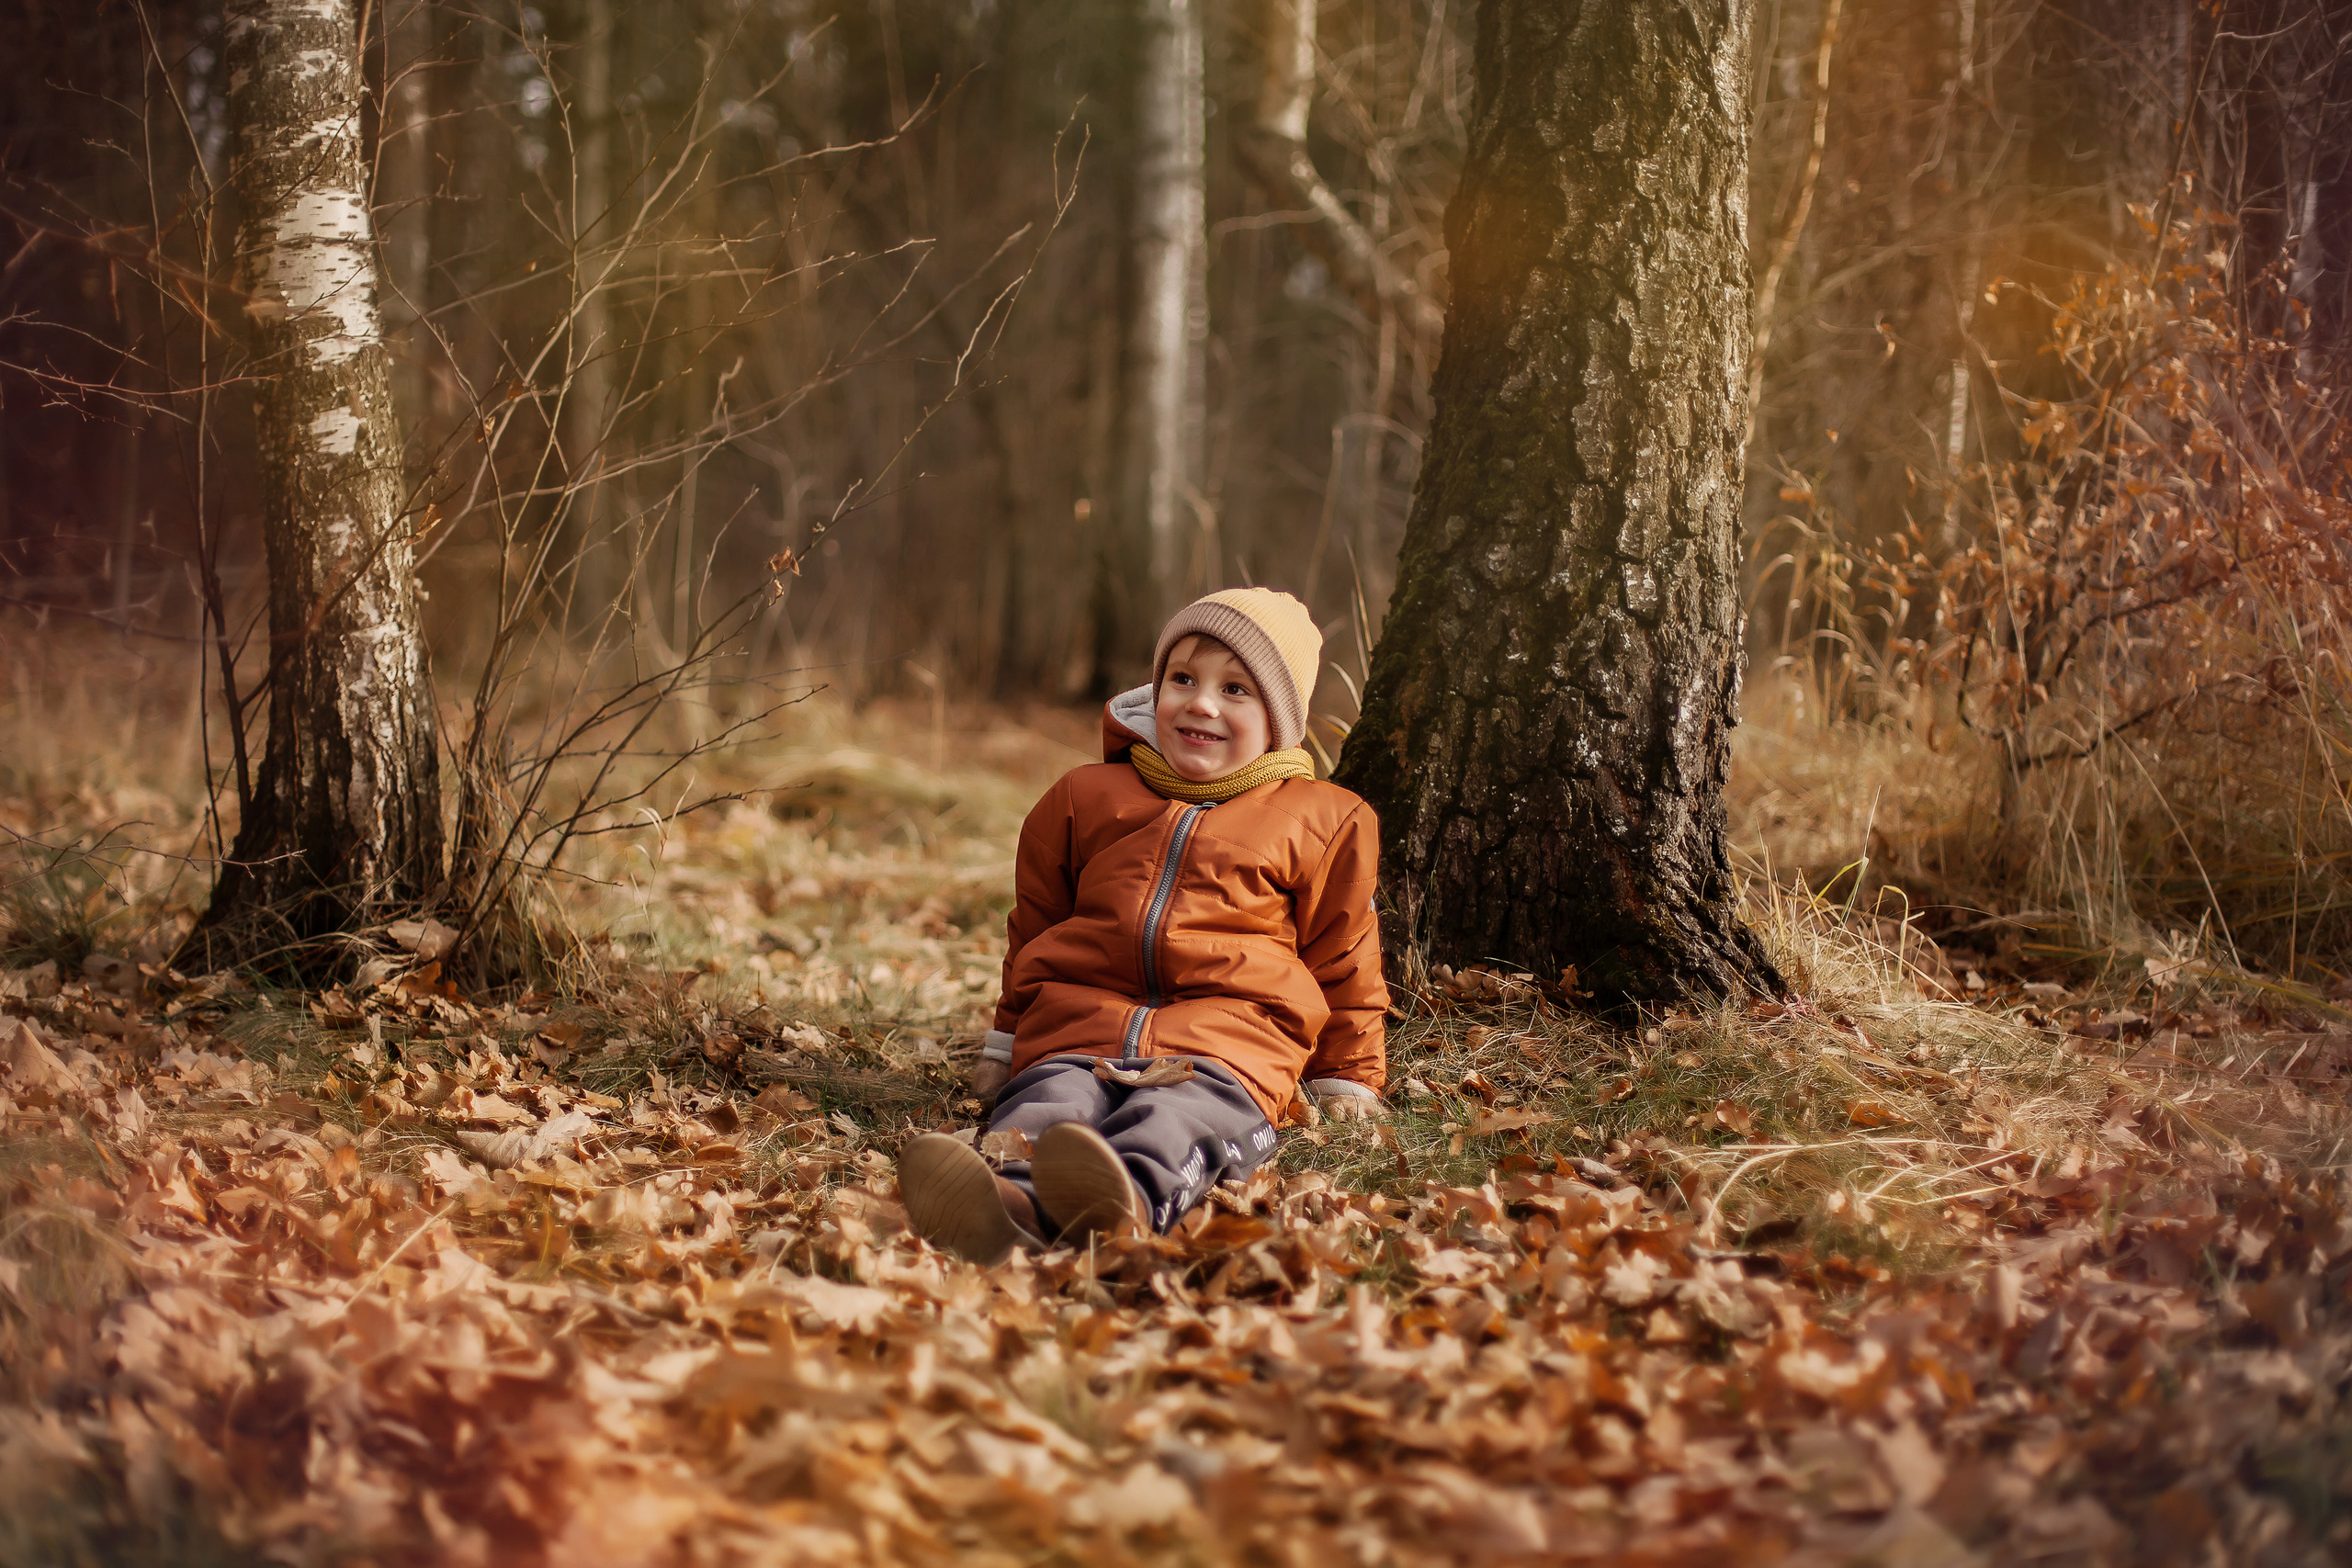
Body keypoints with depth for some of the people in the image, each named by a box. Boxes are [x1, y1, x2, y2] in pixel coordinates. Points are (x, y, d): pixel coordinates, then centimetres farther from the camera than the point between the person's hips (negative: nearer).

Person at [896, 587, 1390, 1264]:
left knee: (1182, 1118, -38)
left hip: (1231, 1036, -2)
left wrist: (1347, 1079, 25)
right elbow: (1034, 929, 32)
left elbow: (1341, 960, 24)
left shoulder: (1322, 820, 16)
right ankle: (1011, 1199, -65)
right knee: (1050, 1105, -34)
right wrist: (1005, 1045, 33)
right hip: (1080, 1026, 2)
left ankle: (1131, 1200, -71)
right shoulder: (1087, 797, 22)